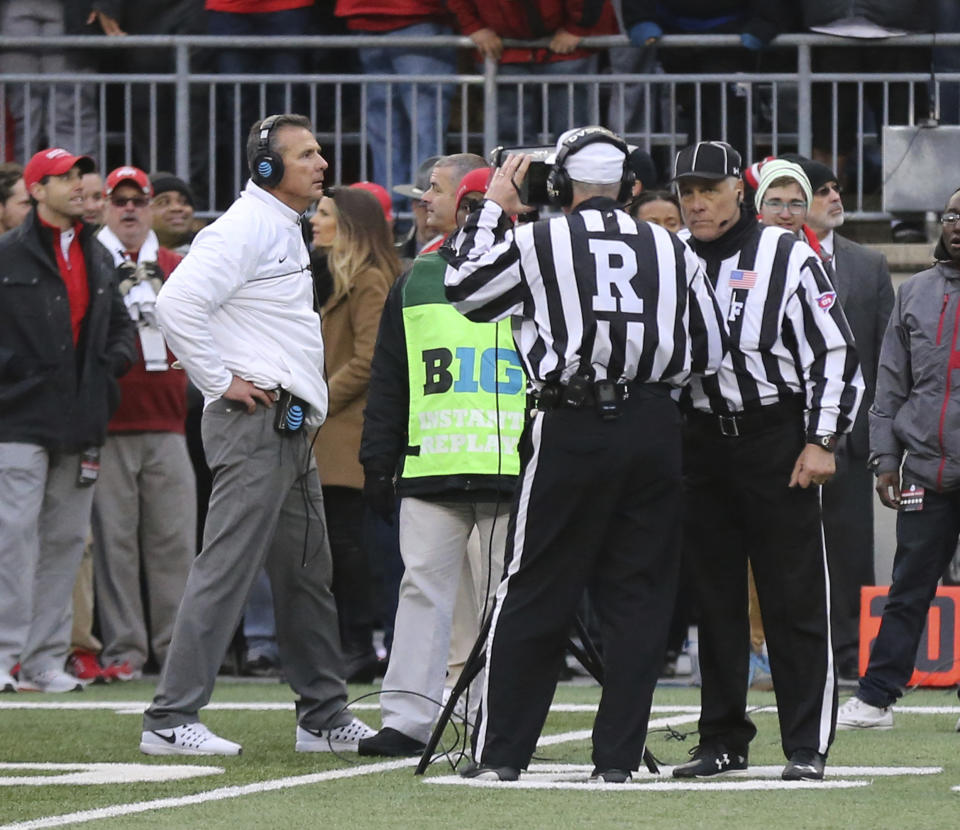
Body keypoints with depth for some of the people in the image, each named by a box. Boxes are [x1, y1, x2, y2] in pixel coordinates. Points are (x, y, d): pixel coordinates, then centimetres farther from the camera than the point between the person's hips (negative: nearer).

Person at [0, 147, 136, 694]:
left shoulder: (99, 258, 17)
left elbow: (121, 321, 27)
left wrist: (116, 358, 9)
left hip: (81, 423, 6)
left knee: (66, 540, 7)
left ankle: (46, 658, 11)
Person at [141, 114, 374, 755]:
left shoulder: (288, 231, 19)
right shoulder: (244, 228, -13)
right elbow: (177, 304, -24)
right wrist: (222, 382, -18)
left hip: (292, 426, 10)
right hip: (255, 420, -10)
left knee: (309, 574, 14)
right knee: (227, 567, -12)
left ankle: (326, 717, 21)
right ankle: (171, 720, -12)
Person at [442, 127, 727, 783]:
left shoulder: (537, 243, -1)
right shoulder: (672, 250, 8)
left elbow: (464, 288, 14)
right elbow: (711, 351, 14)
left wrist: (492, 210, 23)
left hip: (572, 429, -2)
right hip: (655, 427, 2)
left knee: (534, 595, 4)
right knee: (638, 596, 6)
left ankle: (501, 752, 6)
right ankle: (618, 757, 5)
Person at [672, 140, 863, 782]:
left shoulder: (787, 258, -4)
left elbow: (836, 352, -5)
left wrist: (822, 441, -11)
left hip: (778, 437, -5)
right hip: (702, 441, 5)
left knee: (795, 600, -4)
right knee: (716, 600, 8)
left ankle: (808, 746, -1)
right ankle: (724, 741, 15)